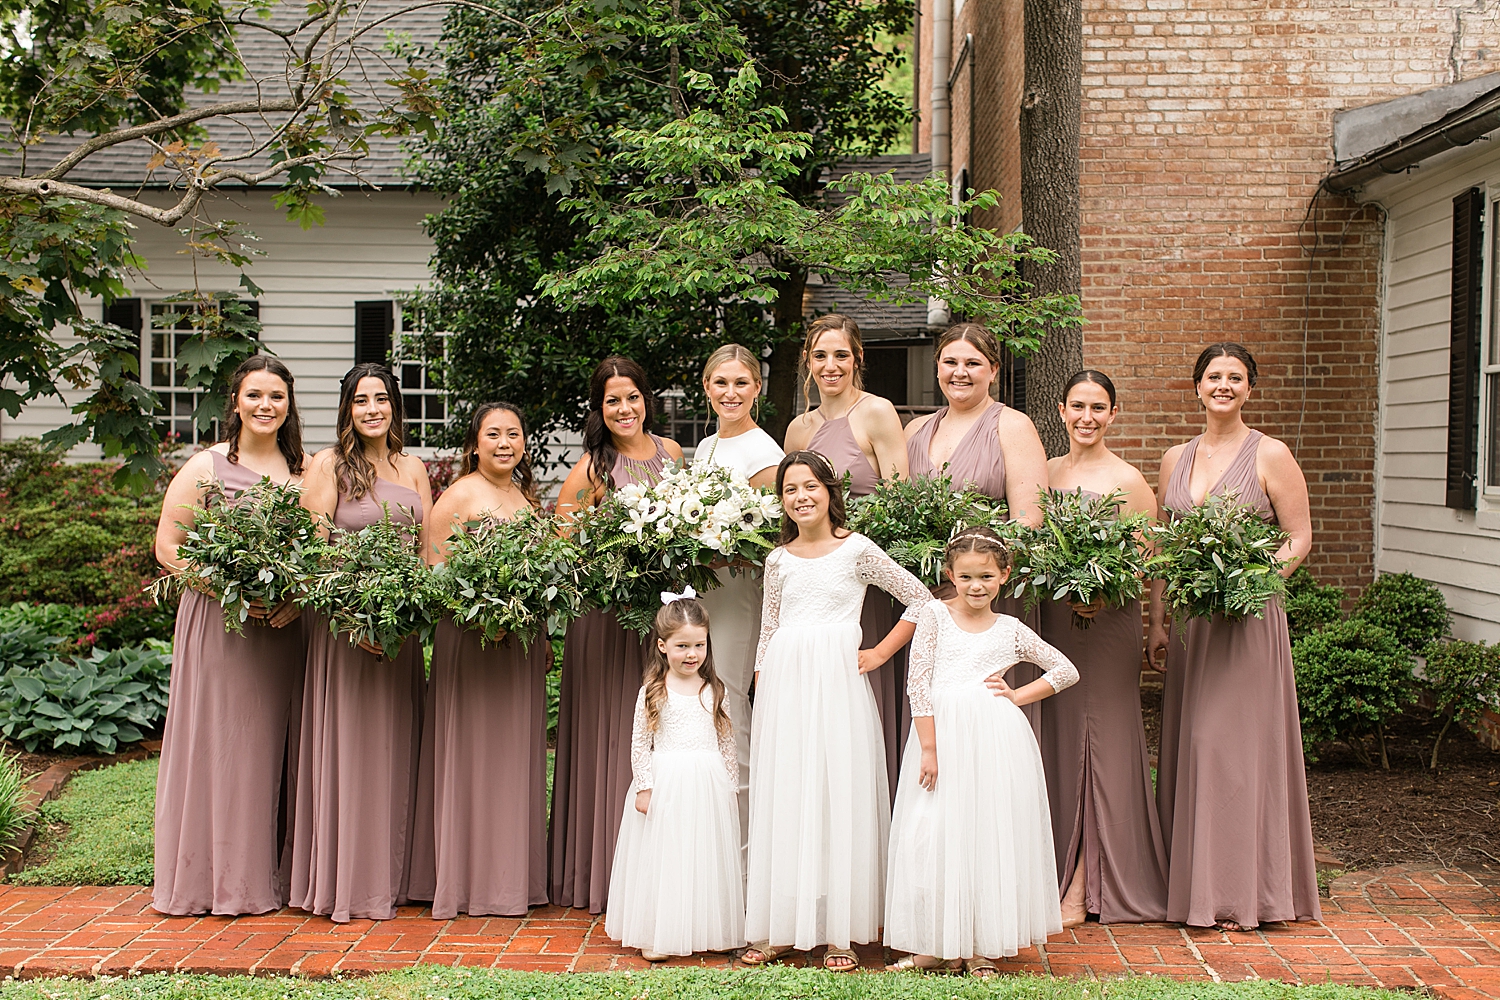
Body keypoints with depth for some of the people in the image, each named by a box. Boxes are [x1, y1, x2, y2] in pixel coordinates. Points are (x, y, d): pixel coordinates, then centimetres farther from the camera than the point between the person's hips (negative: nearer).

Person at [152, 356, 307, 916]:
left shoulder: (303, 471, 9)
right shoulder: (206, 467, -1)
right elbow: (168, 547, -3)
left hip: (284, 627, 3)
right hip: (218, 622, -3)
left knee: (271, 744, 6)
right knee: (215, 743, 0)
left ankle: (263, 878, 16)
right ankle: (209, 877, 11)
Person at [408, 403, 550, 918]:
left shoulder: (527, 496, 14)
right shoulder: (459, 496, -7)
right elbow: (433, 571, -10)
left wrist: (543, 634, 15)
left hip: (522, 640, 7)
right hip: (471, 639, -7)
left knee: (517, 753, 11)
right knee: (473, 753, -1)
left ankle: (515, 875, 20)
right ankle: (469, 880, 8)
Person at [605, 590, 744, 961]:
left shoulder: (714, 690, 6)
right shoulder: (653, 691, -2)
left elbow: (727, 741, 10)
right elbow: (639, 742, -2)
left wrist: (731, 785, 7)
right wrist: (643, 787, -7)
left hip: (709, 787, 3)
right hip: (666, 784, -3)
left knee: (707, 857, 7)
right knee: (663, 859, 1)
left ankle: (708, 930, 18)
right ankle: (656, 936, 10)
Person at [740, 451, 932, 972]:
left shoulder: (856, 549, 1)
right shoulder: (779, 559, 11)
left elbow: (921, 599, 4)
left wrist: (880, 653, 1)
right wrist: (762, 695, 9)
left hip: (838, 681, -3)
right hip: (784, 684, 3)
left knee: (839, 797, -2)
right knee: (782, 798, 4)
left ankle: (839, 932, 5)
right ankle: (779, 928, 12)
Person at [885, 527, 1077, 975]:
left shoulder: (1010, 630, 9)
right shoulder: (935, 614, 3)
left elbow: (1066, 670, 18)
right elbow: (919, 684, -3)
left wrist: (1018, 696, 5)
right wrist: (929, 748, -9)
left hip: (996, 738, 1)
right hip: (943, 735, -1)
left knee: (991, 835, 2)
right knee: (934, 837, 0)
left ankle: (982, 947, 14)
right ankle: (941, 944, 14)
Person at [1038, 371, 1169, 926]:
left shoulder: (1127, 480, -3)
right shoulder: (1046, 472, 12)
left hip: (1105, 623, -5)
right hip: (1048, 619, 5)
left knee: (1095, 740, -1)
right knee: (1053, 739, 7)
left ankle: (1083, 887, 5)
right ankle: (1049, 872, 17)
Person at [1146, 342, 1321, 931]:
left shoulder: (1270, 455, -2)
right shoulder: (1175, 459, 12)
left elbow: (1299, 539, -3)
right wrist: (1157, 622, 8)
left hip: (1248, 620, -5)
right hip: (1188, 621, 5)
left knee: (1239, 742, -4)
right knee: (1186, 746, 6)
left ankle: (1244, 892, 6)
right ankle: (1191, 885, 16)